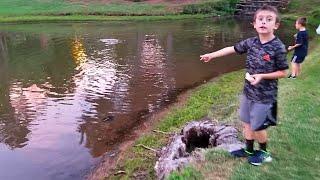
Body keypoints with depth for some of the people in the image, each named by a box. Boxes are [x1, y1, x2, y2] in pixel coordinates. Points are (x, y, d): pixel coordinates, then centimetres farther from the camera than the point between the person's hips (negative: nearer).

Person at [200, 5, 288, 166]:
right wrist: (211, 55, 13)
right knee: (246, 123, 17)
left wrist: (262, 76, -22)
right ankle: (249, 150, 37)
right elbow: (232, 49, 9)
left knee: (257, 127, 7)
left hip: (265, 96, -5)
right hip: (248, 92, 6)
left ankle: (264, 152, 34)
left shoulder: (278, 48, -18)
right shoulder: (251, 42, -3)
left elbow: (283, 73, -10)